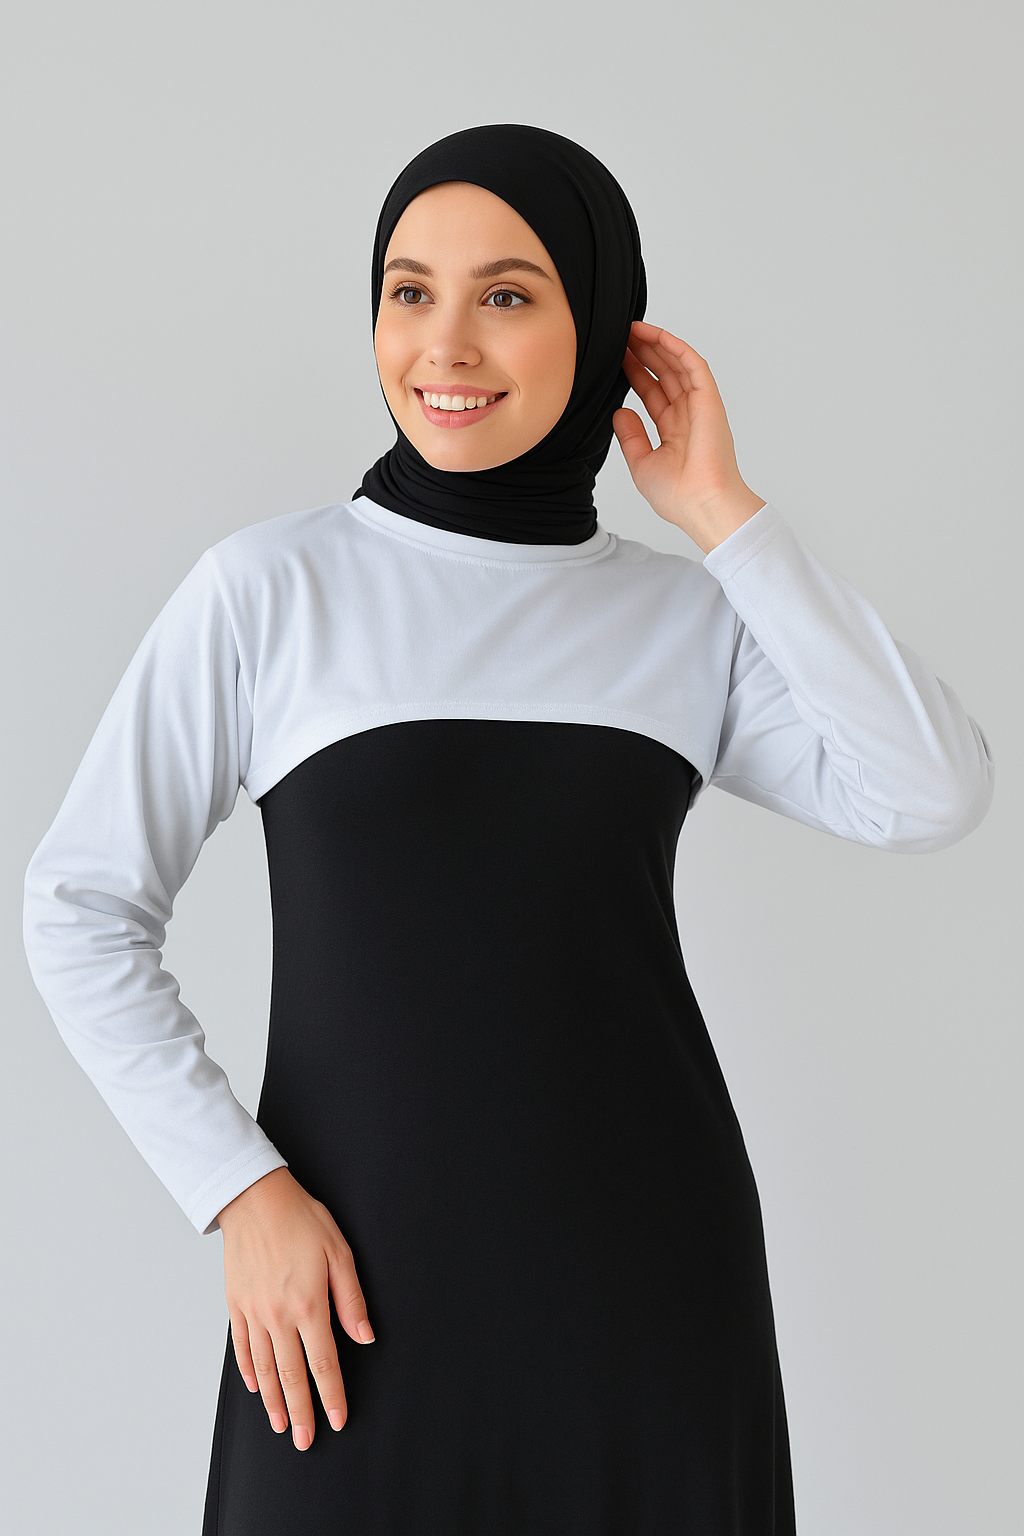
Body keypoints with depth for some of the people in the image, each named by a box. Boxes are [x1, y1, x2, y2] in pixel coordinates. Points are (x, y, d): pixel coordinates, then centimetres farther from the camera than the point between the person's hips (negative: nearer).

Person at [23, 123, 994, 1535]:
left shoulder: (690, 615, 6)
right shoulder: (271, 588, -1)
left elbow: (936, 799, -9)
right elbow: (81, 906, -1)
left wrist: (727, 517, -6)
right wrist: (241, 1193, -9)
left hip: (648, 1269, 2)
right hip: (367, 1278, -2)